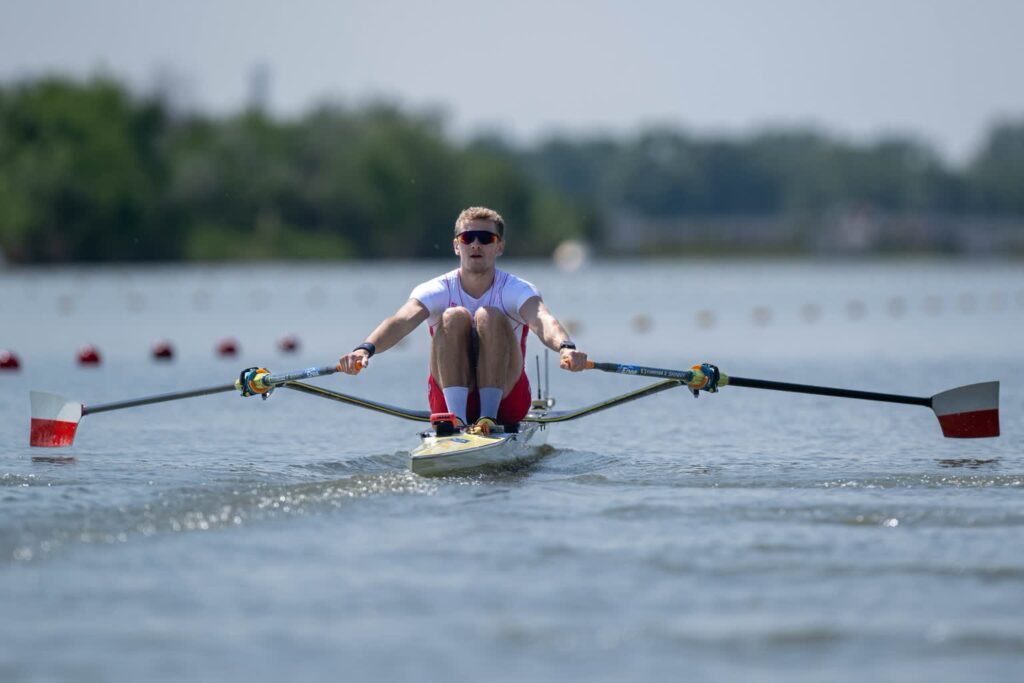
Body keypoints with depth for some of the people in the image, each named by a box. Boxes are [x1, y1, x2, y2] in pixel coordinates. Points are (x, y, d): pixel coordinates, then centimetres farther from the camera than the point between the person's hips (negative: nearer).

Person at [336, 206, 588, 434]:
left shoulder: (515, 290, -7)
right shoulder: (437, 291, -5)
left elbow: (542, 320, -30)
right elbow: (401, 321, -25)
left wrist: (565, 347, -54)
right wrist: (365, 349, -47)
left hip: (506, 400, -1)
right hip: (450, 396, 1)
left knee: (489, 316, -24)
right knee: (454, 317, -23)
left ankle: (489, 416, -32)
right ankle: (457, 418, -34)